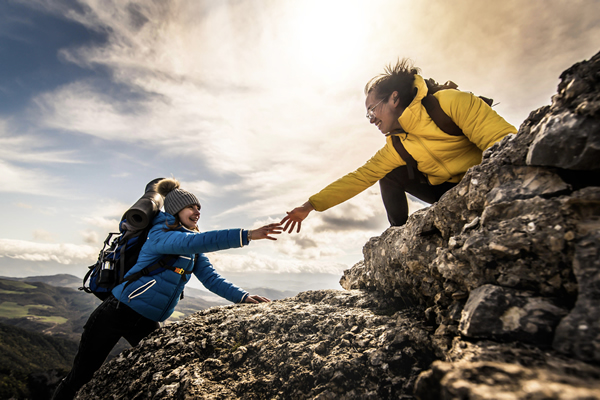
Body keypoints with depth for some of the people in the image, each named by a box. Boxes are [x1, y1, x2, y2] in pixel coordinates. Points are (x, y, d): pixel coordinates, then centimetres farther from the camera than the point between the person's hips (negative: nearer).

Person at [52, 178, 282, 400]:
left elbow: (211, 278, -2)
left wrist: (242, 297, -16)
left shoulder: (194, 251, 4)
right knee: (81, 378, 9)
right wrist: (247, 236, -48)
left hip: (147, 323, 7)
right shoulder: (160, 235, -20)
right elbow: (192, 242, -40)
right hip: (118, 313, -7)